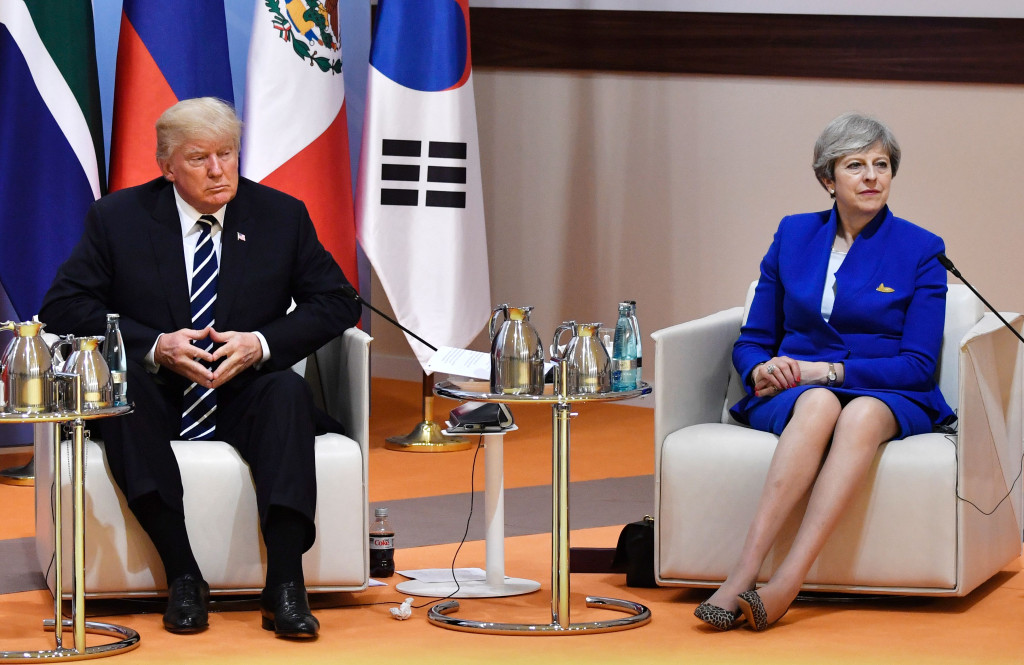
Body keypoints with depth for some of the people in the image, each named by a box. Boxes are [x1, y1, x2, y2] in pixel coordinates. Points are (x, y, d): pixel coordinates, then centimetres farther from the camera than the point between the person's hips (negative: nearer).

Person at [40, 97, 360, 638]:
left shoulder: (282, 216, 5)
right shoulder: (118, 218, 2)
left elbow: (336, 303, 4)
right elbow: (64, 305, -4)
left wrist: (262, 344, -14)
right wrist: (154, 346, -19)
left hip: (244, 397, 1)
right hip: (156, 400, -1)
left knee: (288, 390, -32)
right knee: (122, 382, -34)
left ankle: (285, 584, -39)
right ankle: (183, 576, -37)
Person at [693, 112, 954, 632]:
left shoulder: (919, 250, 3)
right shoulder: (793, 236, 12)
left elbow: (918, 365, -4)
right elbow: (752, 339, 15)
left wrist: (826, 369, -14)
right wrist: (761, 371, -10)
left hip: (887, 398, -1)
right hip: (793, 394, 1)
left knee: (861, 415, -39)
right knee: (819, 405, -37)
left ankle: (784, 586, -52)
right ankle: (744, 578, -50)